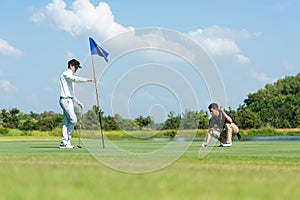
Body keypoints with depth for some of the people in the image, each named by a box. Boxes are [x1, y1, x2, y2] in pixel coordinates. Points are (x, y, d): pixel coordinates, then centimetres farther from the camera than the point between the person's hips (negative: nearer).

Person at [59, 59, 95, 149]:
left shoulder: (70, 76, 26)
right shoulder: (66, 74, -6)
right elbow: (76, 79, -26)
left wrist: (78, 102, 22)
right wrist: (89, 80, -32)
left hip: (69, 100, 10)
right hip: (65, 100, -10)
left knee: (67, 122, 5)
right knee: (73, 119, -13)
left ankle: (64, 143, 2)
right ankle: (66, 140, -7)